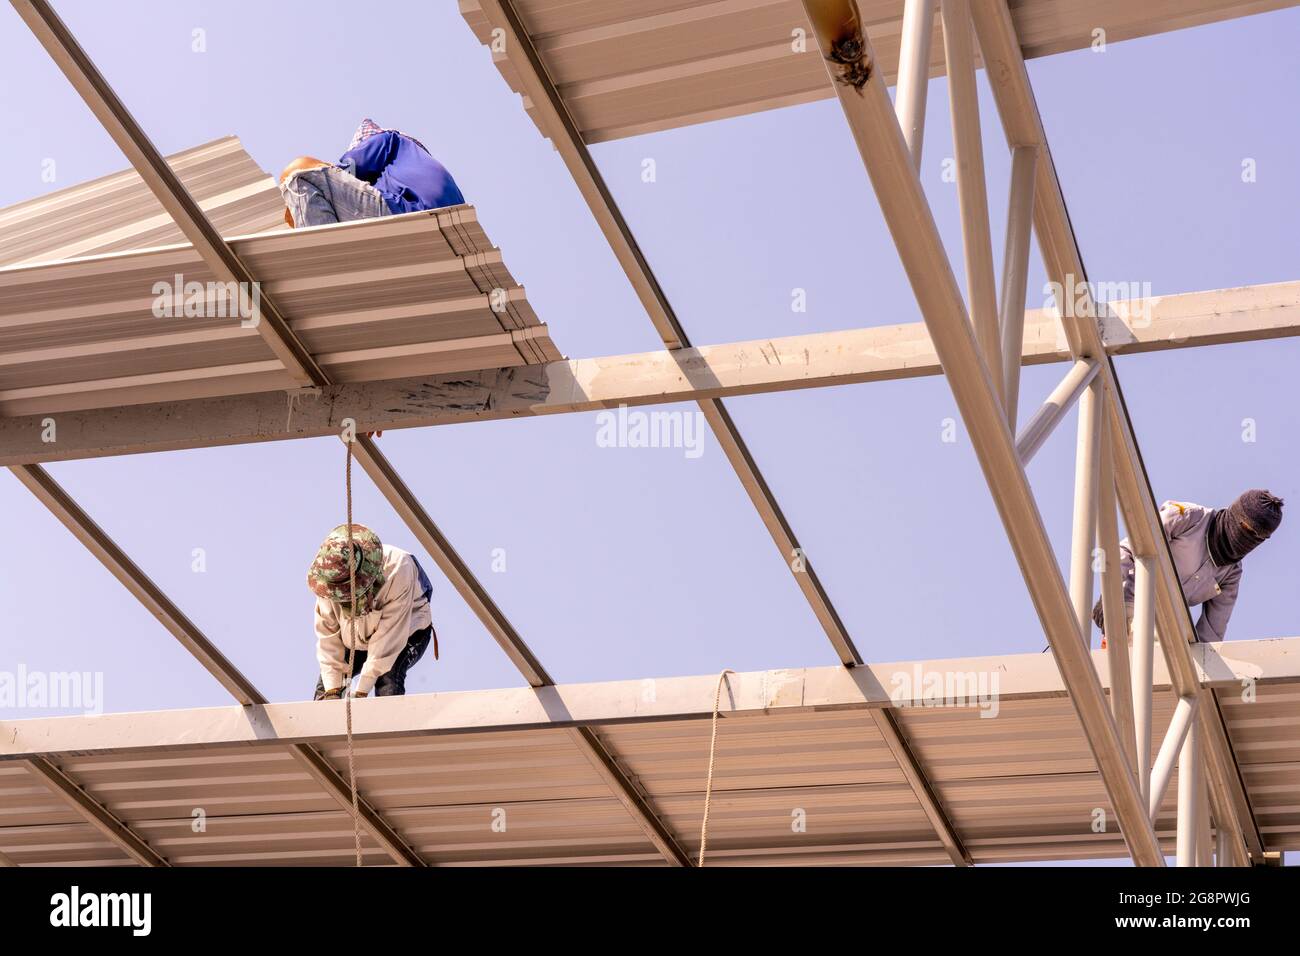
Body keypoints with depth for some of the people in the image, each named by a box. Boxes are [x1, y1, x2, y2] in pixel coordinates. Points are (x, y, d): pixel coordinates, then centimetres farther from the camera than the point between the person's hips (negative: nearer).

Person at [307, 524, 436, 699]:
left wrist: (361, 691, -36)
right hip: (357, 638, 4)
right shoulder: (328, 580, -25)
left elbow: (388, 638, -36)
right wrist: (332, 690, -27)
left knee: (388, 678, -30)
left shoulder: (397, 570, -39)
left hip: (408, 630, -4)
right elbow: (328, 635, -20)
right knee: (325, 682, -10)